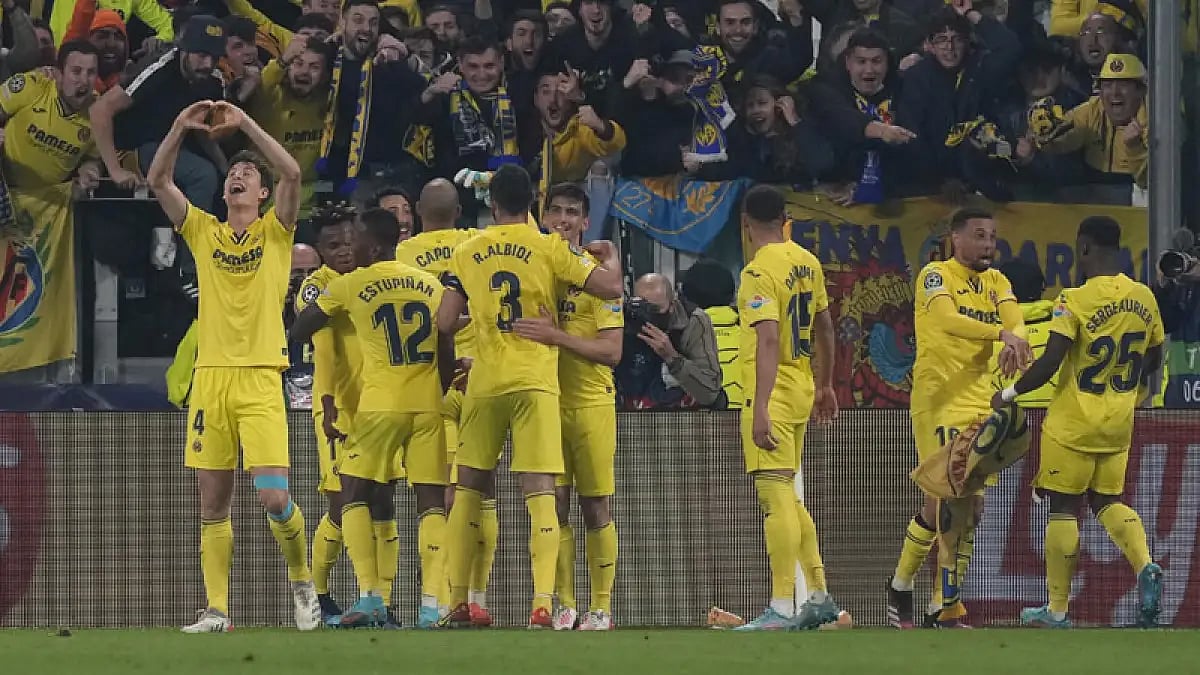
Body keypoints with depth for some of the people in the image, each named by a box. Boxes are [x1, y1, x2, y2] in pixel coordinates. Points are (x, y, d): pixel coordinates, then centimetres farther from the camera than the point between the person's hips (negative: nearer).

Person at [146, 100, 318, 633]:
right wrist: (181, 129, -4)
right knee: (213, 504, 2)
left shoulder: (275, 232, 7)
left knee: (274, 498, -12)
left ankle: (303, 583, 11)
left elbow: (292, 173, -9)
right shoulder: (204, 232, 14)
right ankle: (217, 610, 6)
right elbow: (158, 181, 7)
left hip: (260, 380, -3)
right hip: (211, 376, 3)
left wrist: (246, 124, -8)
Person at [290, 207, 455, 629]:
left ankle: (370, 597, -4)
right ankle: (432, 605, -6)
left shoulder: (350, 286, -2)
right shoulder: (432, 286, 8)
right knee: (431, 501, 4)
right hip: (428, 405, 3)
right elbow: (447, 354, 10)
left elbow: (298, 331, 7)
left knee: (355, 495, 9)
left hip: (380, 404, -3)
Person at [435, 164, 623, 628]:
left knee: (469, 488, 14)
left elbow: (446, 323, 4)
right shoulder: (550, 249, -1)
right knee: (540, 491, -6)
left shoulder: (467, 253, 6)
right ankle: (542, 604, -19)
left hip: (484, 381, 2)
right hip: (535, 381, -2)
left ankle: (458, 603, 13)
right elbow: (610, 289, -6)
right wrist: (609, 257, 16)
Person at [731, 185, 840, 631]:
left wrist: (760, 408, -28)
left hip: (773, 392, -9)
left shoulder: (759, 272, -14)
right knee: (787, 497, 19)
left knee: (776, 494, -12)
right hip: (802, 389, 9)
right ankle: (820, 597, 22)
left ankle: (783, 609, -17)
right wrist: (825, 385, 31)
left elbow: (768, 341, -23)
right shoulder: (807, 263, 11)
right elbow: (824, 328, 20)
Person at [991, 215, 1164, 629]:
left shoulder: (1075, 301, -17)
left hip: (1073, 424, -5)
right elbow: (1153, 359, 13)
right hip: (1118, 424, 5)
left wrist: (1010, 394, -7)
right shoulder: (1144, 299, 1)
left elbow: (1050, 363, -22)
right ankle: (1145, 567, -9)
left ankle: (1057, 610, 8)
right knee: (1108, 501, 18)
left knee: (1063, 508, 4)